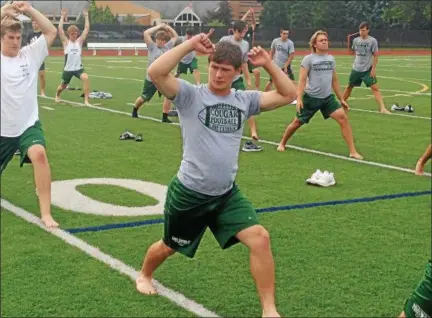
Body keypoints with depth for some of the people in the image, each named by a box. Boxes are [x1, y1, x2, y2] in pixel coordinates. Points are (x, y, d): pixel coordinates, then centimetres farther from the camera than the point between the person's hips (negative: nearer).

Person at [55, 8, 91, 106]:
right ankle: (57, 95, 53)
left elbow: (87, 29, -2)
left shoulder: (79, 41, 3)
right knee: (63, 86, 16)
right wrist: (62, 16, -13)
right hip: (68, 69, -1)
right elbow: (60, 29, -12)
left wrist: (86, 16, -5)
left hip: (78, 68, 1)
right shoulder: (66, 42, -2)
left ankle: (86, 100, -24)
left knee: (85, 78, -29)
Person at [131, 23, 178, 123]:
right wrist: (159, 26, -16)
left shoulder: (167, 47, 3)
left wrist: (167, 27, -1)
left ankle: (165, 117, -10)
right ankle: (134, 110, 43)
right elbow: (146, 33, -23)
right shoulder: (152, 47, -9)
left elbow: (175, 36, 12)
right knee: (144, 98, 13)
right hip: (151, 78, -3)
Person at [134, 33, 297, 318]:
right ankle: (144, 275, 53)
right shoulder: (190, 95, -12)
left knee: (260, 238, -14)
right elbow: (155, 72, -27)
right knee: (169, 247, 18)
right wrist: (191, 45, -27)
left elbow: (288, 95, 2)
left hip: (227, 193, 3)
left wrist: (268, 64, -6)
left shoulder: (244, 100, 1)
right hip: (189, 193, -3)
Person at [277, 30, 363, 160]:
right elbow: (302, 80, -11)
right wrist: (299, 98, -21)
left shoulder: (331, 59, 8)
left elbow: (334, 80, 16)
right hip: (311, 98, -4)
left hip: (328, 97, 4)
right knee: (298, 122, 8)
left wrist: (341, 99, 16)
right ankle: (282, 143, 34)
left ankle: (353, 151, -10)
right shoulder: (308, 59, -7)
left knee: (343, 118, -14)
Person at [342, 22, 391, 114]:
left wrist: (373, 69, -13)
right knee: (349, 86, 14)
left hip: (368, 70, -4)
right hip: (356, 69, 4)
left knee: (375, 87, -13)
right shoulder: (356, 40, 3)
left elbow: (375, 55, -7)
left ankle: (382, 108, -15)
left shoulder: (372, 41, -9)